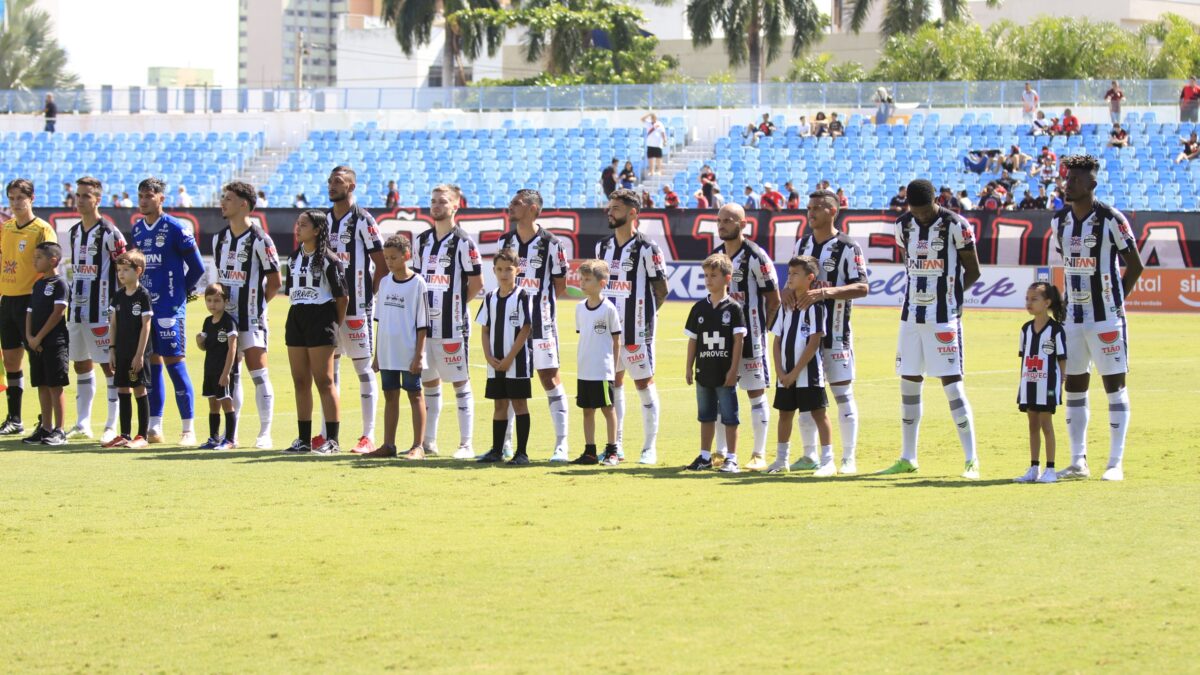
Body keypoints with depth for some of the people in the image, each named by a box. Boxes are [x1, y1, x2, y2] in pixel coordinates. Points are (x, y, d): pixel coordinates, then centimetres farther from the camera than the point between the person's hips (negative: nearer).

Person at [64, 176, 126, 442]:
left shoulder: (109, 233, -9)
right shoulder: (74, 233, 13)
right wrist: (71, 304, 17)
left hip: (102, 310, -8)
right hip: (77, 308, 8)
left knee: (109, 365, -5)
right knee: (81, 365, 11)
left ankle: (113, 425, -3)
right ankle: (82, 424, 17)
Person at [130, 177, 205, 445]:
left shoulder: (175, 229, -8)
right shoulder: (136, 230, 11)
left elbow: (197, 267, -4)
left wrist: (180, 292, 3)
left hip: (169, 308, -6)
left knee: (174, 364, -7)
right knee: (151, 364, 8)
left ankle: (188, 430, -3)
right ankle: (154, 428, 13)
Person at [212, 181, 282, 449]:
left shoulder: (259, 240, -10)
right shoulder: (219, 238, 11)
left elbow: (275, 281, -7)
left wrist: (257, 303, -4)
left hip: (251, 319, -6)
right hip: (226, 317, 7)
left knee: (258, 372, -7)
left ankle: (265, 434, -2)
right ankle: (230, 433, 13)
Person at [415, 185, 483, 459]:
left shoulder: (463, 242, -7)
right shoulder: (421, 241, 12)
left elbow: (477, 282, -6)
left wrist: (456, 302, -1)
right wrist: (423, 306, 8)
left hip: (452, 325, -6)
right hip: (425, 323, 6)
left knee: (460, 382, -2)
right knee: (429, 382, 11)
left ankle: (466, 444, -1)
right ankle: (428, 442, 17)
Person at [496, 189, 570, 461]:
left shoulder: (551, 244, -6)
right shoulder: (505, 242, 9)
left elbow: (560, 285, 0)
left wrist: (538, 303, -3)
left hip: (541, 321, -5)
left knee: (550, 378, -4)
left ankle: (562, 444, -1)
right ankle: (504, 442, 17)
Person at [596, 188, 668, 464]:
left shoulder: (646, 248, -9)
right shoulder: (603, 246, 11)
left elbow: (661, 289, -6)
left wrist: (644, 315, -4)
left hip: (636, 329, -6)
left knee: (644, 383, -1)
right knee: (614, 383, 11)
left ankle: (650, 447, 4)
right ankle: (616, 445, 18)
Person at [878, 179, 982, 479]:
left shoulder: (955, 226, -9)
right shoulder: (904, 226, 7)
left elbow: (973, 271, -2)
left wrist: (948, 293, -10)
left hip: (944, 318, -6)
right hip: (911, 316, 6)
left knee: (952, 384, -9)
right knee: (909, 384, 9)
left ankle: (971, 460, -6)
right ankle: (908, 458, 17)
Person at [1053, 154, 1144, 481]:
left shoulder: (1112, 220, -11)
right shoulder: (1060, 221, 7)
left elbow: (1135, 265, -5)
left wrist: (1115, 300, -3)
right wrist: (1064, 303, 11)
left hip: (1106, 318, -6)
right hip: (1073, 316, 6)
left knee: (1115, 385, -1)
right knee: (1074, 387, 7)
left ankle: (1116, 463, 1)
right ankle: (1078, 461, 13)